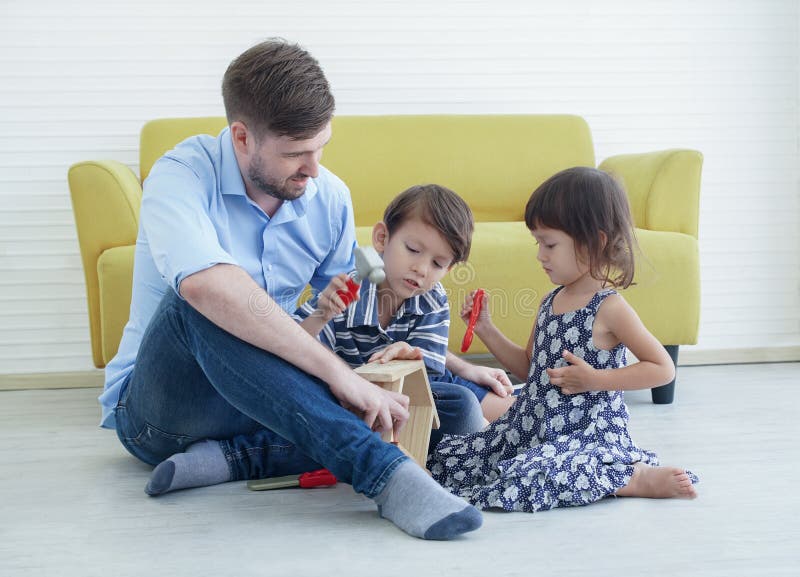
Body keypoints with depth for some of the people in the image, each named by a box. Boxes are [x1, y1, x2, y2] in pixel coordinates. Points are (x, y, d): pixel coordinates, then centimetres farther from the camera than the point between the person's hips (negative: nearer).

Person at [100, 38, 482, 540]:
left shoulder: (330, 198, 1)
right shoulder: (183, 175, -18)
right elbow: (207, 285, -39)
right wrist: (337, 372, -42)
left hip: (259, 398, 5)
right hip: (153, 405, -5)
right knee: (202, 306, -38)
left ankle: (229, 456, -23)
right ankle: (386, 474, -43)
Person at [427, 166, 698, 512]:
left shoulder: (609, 308, -13)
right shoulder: (550, 302, 10)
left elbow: (663, 368, -13)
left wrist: (594, 379, -19)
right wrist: (486, 330, 9)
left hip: (588, 435, -9)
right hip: (533, 428, 9)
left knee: (524, 482, -35)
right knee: (442, 458, 8)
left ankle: (636, 477, -13)